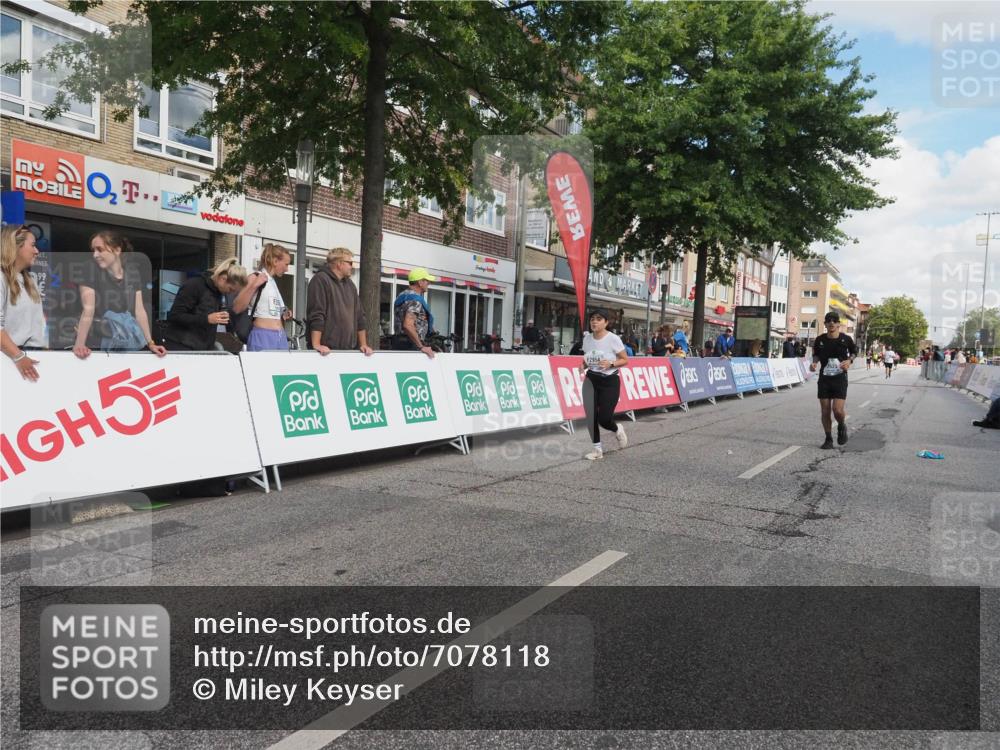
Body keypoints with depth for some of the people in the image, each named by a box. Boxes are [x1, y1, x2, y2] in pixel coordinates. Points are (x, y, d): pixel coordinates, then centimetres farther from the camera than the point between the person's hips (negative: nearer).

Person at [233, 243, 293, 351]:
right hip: (262, 337, -7)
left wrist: (282, 316, 13)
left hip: (281, 337, 8)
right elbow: (236, 308, -13)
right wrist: (253, 286, -19)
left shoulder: (274, 282, 18)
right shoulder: (255, 277, -3)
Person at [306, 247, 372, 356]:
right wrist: (316, 345, -23)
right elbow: (316, 314, -16)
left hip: (349, 349, 7)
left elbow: (359, 316, 18)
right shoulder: (320, 280, -7)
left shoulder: (350, 284, 18)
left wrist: (363, 344, 11)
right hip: (327, 350, -7)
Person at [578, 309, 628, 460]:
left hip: (610, 381, -4)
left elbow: (625, 360, -5)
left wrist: (611, 364, -23)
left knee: (604, 418, -8)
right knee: (591, 416, -2)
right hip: (591, 380, 5)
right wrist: (583, 365, -5)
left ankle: (618, 430, 28)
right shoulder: (587, 338, 3)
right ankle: (597, 449, 15)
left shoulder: (613, 339, -11)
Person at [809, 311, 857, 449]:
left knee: (837, 410, -14)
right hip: (824, 379, 2)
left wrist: (849, 360, -7)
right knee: (825, 412, 2)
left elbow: (854, 351, 13)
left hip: (840, 379, -2)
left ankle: (842, 427, 21)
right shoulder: (820, 339, -1)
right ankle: (828, 439, 17)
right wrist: (814, 362, -6)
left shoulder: (846, 339, -5)